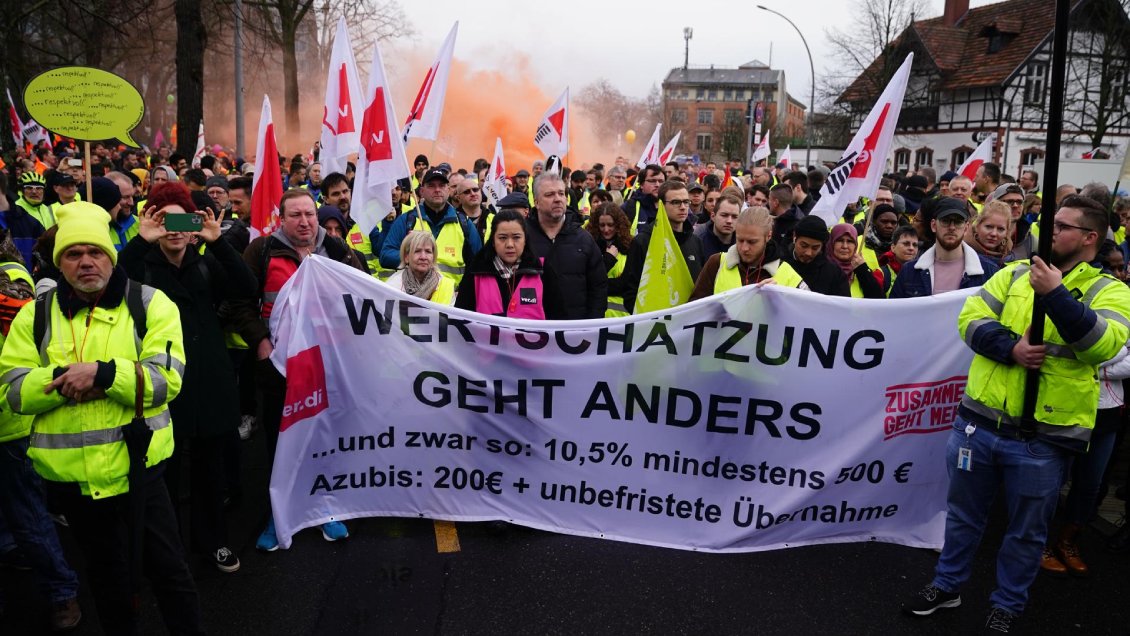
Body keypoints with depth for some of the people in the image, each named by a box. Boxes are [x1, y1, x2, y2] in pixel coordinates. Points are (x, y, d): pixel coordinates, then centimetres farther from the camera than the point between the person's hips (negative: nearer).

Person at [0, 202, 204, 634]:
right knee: (108, 581, 20)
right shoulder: (36, 315, 4)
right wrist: (62, 380, -20)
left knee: (169, 570, 9)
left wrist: (103, 373, -27)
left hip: (138, 466, -2)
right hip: (71, 476, 3)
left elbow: (166, 380, -14)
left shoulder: (150, 304, -5)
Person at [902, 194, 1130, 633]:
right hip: (981, 421, 3)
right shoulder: (1015, 274, 7)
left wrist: (1055, 294, -27)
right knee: (964, 514, 19)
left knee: (1027, 531, 15)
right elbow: (970, 318, -3)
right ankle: (947, 585, 38)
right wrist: (1010, 349, -18)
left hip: (1044, 437, -2)